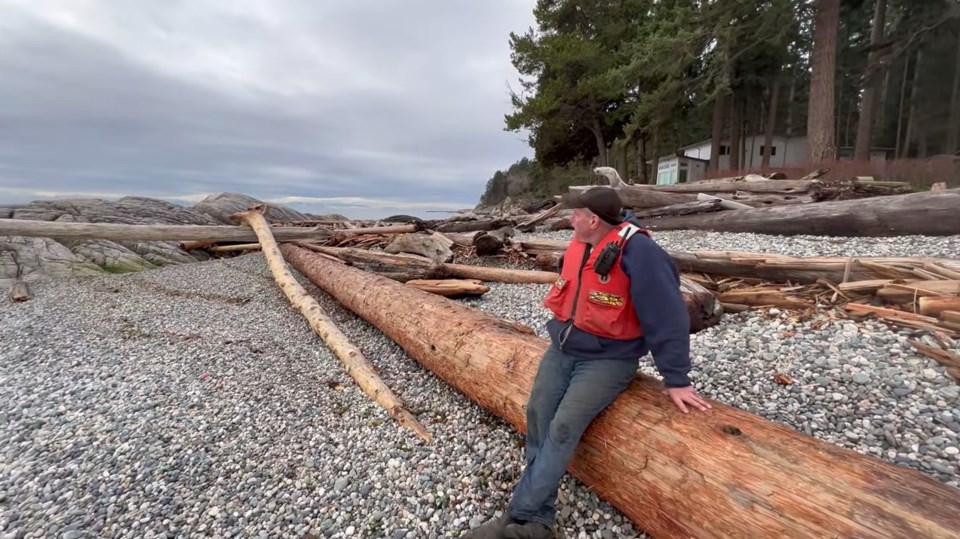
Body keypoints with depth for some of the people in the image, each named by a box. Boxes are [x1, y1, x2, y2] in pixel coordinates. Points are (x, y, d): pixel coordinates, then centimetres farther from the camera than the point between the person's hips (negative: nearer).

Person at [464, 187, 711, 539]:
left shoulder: (637, 252, -20)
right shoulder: (579, 245, 3)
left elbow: (667, 317, -18)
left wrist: (676, 379, -15)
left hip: (607, 359, -7)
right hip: (562, 348, 7)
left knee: (564, 427, -17)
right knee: (537, 415, -3)